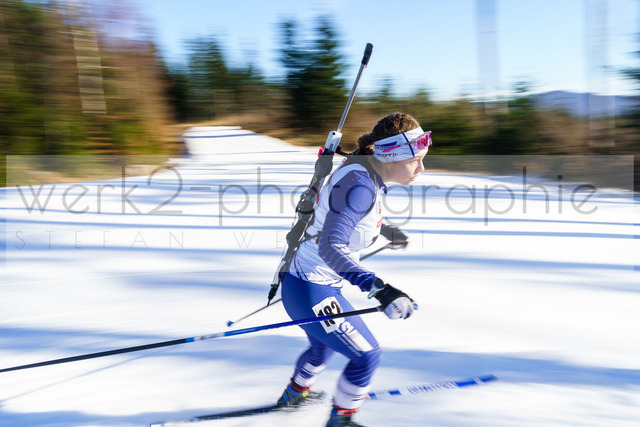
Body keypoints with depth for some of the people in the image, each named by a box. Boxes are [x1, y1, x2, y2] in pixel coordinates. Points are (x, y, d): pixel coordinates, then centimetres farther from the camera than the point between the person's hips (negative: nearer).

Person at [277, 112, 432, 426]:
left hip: (311, 283, 10)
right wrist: (378, 288, -47)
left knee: (324, 346, 34)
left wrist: (387, 232, 35)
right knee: (367, 355, 2)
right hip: (311, 293, -10)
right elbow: (330, 247, -38)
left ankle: (294, 394, 60)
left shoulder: (367, 173, 1)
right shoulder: (359, 185, -28)